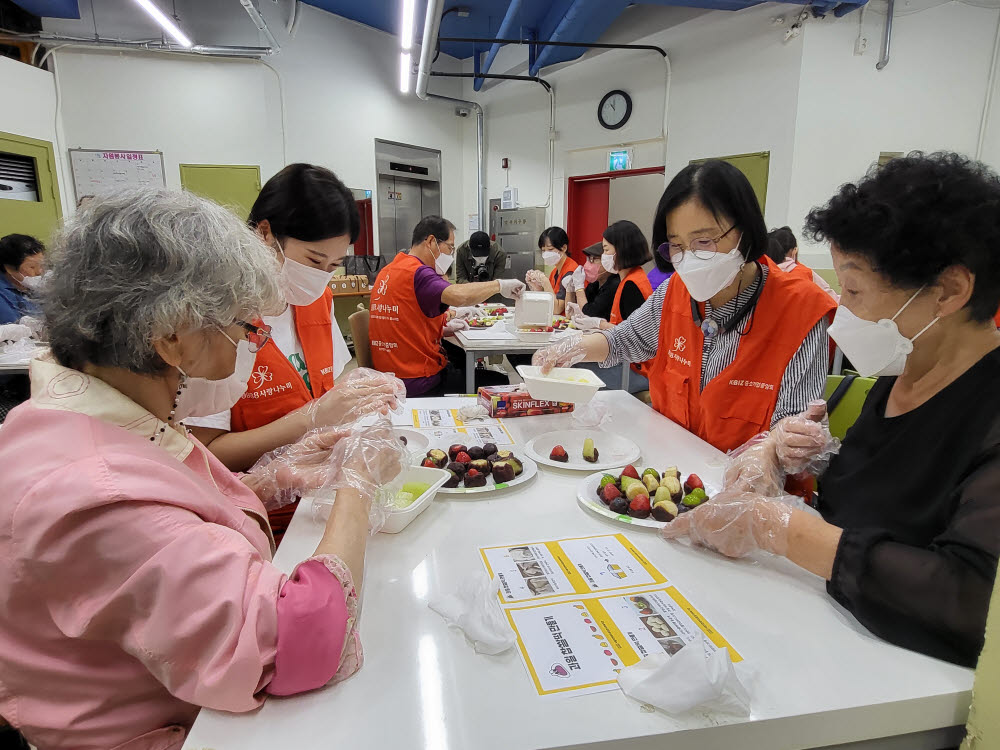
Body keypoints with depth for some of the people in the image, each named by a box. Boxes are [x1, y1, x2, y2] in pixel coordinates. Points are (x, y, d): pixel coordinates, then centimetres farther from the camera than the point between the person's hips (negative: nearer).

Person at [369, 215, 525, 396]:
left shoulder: (387, 271, 13)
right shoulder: (417, 273, -18)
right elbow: (459, 295, -36)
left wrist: (442, 326, 12)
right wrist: (499, 285, -19)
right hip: (419, 383, -10)